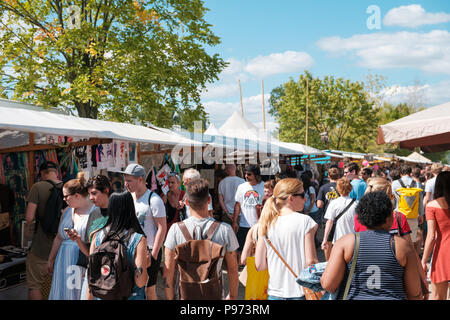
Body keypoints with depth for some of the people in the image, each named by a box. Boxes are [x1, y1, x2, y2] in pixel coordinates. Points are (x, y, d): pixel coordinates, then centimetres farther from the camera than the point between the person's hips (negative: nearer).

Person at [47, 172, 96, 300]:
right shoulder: (67, 212, 13)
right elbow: (59, 238, 19)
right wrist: (51, 260, 22)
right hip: (64, 260, 6)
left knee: (81, 293, -3)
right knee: (64, 292, 7)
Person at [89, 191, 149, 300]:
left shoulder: (97, 236, -7)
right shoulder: (139, 240, -17)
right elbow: (140, 282, -20)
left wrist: (90, 297, 11)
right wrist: (146, 264, -2)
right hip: (131, 296, -3)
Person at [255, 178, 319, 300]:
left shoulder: (267, 223, 0)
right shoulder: (305, 221, -10)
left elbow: (259, 265, 1)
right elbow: (310, 261, -14)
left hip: (275, 293, 4)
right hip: (300, 293, -3)